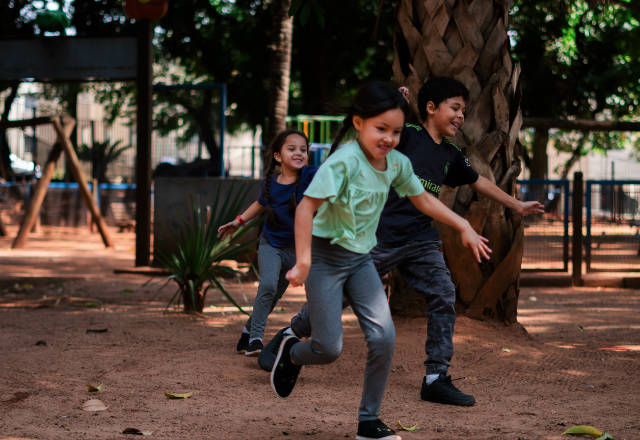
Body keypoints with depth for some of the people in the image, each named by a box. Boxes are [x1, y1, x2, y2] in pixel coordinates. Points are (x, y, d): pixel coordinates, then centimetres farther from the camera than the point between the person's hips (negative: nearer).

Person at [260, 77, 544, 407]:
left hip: (422, 242, 6)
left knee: (443, 297, -7)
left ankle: (436, 380, -2)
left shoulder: (451, 157, 14)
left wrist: (517, 206, 34)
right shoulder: (407, 136, -6)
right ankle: (288, 337, 21)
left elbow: (479, 183, 28)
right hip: (382, 237, -6)